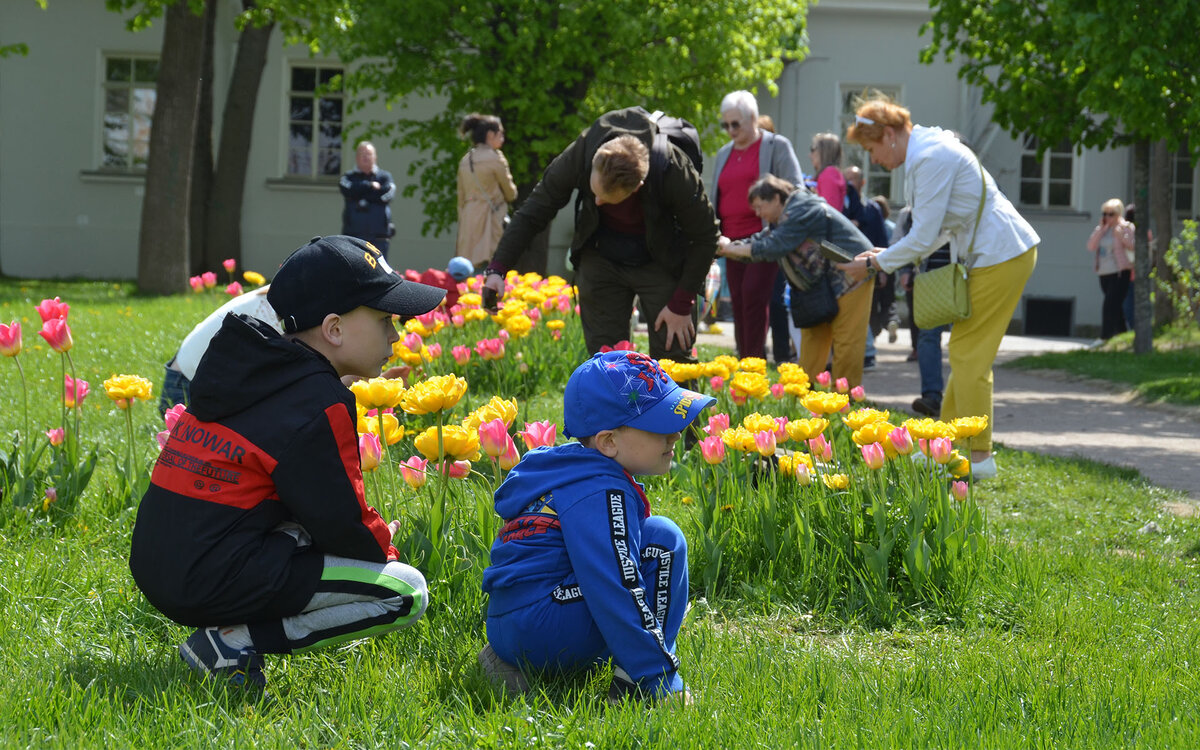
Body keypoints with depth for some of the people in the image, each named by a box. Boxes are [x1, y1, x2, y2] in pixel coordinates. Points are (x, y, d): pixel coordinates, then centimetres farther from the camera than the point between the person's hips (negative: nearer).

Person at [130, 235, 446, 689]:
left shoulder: (250, 365, 14)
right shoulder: (318, 403, -13)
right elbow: (342, 523, -9)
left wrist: (369, 532, 18)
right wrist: (382, 544, 12)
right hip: (215, 581, -9)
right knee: (407, 594, -5)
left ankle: (234, 631, 12)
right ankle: (235, 642, -9)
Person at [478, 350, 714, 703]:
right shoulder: (601, 494, -15)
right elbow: (616, 593, -23)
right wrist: (663, 680, -21)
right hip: (541, 630, -10)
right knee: (662, 539, -11)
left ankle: (511, 662, 17)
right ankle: (635, 685, -10)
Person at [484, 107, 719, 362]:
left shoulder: (672, 169, -32)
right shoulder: (581, 154, -26)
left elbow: (705, 235, -16)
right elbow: (533, 212, -11)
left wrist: (681, 304, -14)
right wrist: (497, 268, -20)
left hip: (662, 262, -2)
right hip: (601, 261, 2)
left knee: (674, 355, -8)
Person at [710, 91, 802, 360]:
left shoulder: (776, 146, 3)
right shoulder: (724, 154, 19)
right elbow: (715, 198, 25)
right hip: (733, 239, 6)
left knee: (753, 293, -17)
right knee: (738, 299, 2)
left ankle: (754, 359, -15)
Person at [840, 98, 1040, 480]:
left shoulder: (930, 158, -19)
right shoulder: (927, 150, 13)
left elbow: (923, 237, -18)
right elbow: (936, 232, 20)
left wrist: (874, 263, -7)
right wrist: (888, 256, 12)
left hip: (1001, 257, -10)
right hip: (994, 253, 10)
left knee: (968, 353, -6)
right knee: (965, 351, 12)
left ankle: (979, 455, -4)